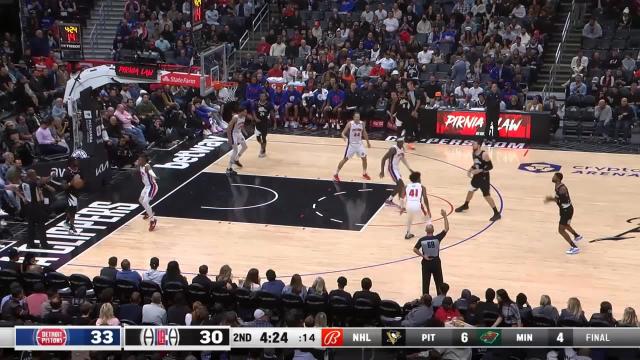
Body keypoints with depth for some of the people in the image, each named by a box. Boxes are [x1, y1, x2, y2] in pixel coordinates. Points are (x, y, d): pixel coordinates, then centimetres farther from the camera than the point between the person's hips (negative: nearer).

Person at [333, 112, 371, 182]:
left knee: (364, 158, 4)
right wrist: (345, 138, -37)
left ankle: (364, 174, 24)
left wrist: (368, 142, 19)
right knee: (345, 159, -4)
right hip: (351, 144, -4)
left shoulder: (362, 123, -3)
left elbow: (364, 133, 13)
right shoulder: (350, 124, -16)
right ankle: (336, 174, 4)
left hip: (359, 144, 4)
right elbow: (343, 133, -15)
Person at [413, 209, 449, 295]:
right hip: (436, 262, 0)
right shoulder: (437, 238, -15)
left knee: (425, 282, 10)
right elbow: (446, 229, -8)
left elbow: (415, 249, -13)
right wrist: (445, 216, -6)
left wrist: (423, 256, -8)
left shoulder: (422, 240, -12)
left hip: (426, 262, 0)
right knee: (439, 282, 13)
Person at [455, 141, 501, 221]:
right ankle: (465, 205, 50)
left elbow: (490, 166, -23)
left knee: (487, 196, -8)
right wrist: (470, 170, 2)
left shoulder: (484, 154, -25)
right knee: (470, 190, 24)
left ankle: (497, 213, -1)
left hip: (484, 177, -8)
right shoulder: (473, 153, 0)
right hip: (476, 176, 8)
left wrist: (479, 170, -29)